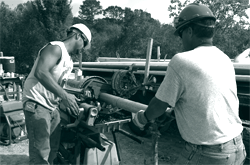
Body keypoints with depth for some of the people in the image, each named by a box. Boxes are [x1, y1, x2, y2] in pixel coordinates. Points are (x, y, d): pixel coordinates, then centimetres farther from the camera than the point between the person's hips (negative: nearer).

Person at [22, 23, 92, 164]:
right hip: (37, 105, -10)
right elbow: (41, 73, -29)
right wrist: (64, 96, -30)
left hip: (53, 107, 10)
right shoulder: (56, 48, -12)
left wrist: (67, 102, 14)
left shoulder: (69, 61, 18)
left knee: (53, 150, 16)